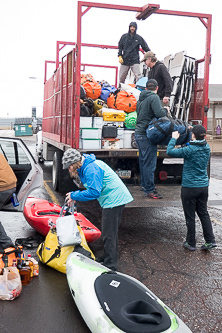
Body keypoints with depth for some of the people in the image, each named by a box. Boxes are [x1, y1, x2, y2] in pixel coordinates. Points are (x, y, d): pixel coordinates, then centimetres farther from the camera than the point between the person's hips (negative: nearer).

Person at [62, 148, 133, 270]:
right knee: (110, 231, 21)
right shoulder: (87, 166, 12)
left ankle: (110, 265, 6)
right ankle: (109, 257, 35)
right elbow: (94, 187, 17)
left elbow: (94, 192, -27)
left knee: (109, 233, -3)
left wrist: (74, 195, -16)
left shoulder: (91, 169, -21)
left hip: (114, 200, -11)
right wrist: (75, 196, 6)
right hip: (115, 198, 11)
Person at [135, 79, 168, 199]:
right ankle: (149, 190, -4)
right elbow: (159, 113, -22)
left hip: (139, 133, 9)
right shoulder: (154, 97, -10)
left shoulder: (141, 98, 16)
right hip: (147, 135, -9)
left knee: (143, 161, 18)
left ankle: (144, 184, 29)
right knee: (149, 163, -7)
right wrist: (165, 109, -1)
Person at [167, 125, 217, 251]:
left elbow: (170, 151, -15)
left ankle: (191, 243, 17)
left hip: (190, 187, -6)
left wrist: (174, 138, -1)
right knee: (204, 213, 16)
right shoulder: (207, 147, 1)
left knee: (190, 216, 6)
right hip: (204, 186, 6)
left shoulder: (190, 150, -20)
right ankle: (210, 241, 16)